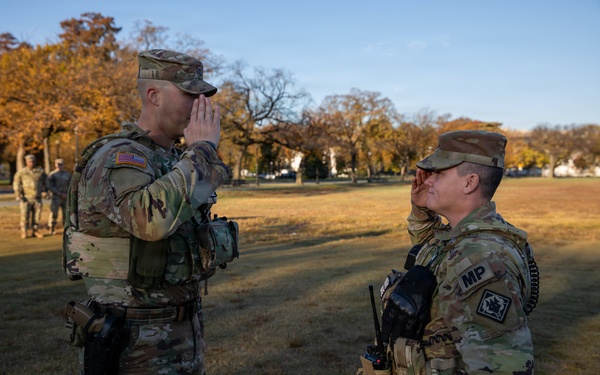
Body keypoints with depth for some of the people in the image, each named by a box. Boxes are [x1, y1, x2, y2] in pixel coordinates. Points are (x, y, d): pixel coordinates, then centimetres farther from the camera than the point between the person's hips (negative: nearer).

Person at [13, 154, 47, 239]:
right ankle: (24, 232, 5)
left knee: (37, 215, 3)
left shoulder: (40, 171, 4)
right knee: (25, 215, -5)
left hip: (37, 198, 2)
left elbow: (45, 182, 16)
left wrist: (46, 192, 6)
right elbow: (16, 183, -1)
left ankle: (35, 231, 13)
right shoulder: (21, 172, -2)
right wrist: (18, 195, -11)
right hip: (26, 198, -2)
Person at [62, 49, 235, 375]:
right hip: (137, 344, -9)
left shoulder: (170, 160, 9)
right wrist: (203, 150, -29)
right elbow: (153, 219, -42)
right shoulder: (116, 158, -21)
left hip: (179, 334, 9)